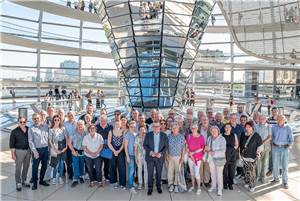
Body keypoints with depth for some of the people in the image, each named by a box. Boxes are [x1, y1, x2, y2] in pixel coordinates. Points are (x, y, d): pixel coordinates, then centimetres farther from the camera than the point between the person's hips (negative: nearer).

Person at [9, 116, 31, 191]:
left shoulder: (29, 130, 1)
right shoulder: (14, 132, -9)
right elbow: (11, 144, -7)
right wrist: (13, 154, -11)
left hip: (28, 150, 4)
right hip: (19, 151, -4)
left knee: (26, 167, 13)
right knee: (18, 168, 3)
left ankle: (24, 181, 28)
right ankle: (18, 183, 14)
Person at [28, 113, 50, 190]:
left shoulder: (46, 126, 7)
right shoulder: (31, 129, -1)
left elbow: (49, 137, 12)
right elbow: (30, 141, -5)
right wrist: (34, 151, -14)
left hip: (45, 149, 3)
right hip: (37, 150, -3)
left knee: (44, 166, 12)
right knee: (35, 167, 1)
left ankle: (41, 180, 28)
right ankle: (35, 183, 13)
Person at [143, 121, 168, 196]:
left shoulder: (164, 135, 2)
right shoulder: (148, 135, 1)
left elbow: (166, 146, 1)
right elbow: (145, 145, 0)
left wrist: (161, 153, -13)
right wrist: (151, 152, -14)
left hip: (160, 157, 0)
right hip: (150, 157, 0)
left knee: (159, 173, 9)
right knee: (150, 173, 2)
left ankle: (159, 187, 26)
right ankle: (150, 188, 14)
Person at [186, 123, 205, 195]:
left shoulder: (201, 137, -6)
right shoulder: (188, 136, 1)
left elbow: (202, 148, -6)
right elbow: (187, 147, 4)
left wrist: (193, 152, -11)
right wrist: (190, 154, -7)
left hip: (198, 157, -3)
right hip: (190, 157, 3)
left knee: (196, 173, -6)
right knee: (192, 172, 12)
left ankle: (199, 188, 10)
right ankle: (193, 186, 28)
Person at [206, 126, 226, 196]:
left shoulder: (222, 139, -12)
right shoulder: (209, 138, 6)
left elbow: (223, 150, -17)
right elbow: (207, 147, 14)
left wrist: (214, 152, -23)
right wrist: (207, 148, -9)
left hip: (219, 159, -5)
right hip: (211, 158, 5)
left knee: (219, 174, 1)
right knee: (212, 173, 15)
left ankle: (220, 189, 14)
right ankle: (213, 186, 32)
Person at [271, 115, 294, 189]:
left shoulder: (288, 128, -4)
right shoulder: (274, 127, 0)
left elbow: (291, 139, 1)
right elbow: (271, 136, 10)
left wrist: (289, 146, -7)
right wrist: (272, 144, 1)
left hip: (284, 148, -1)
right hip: (275, 148, 2)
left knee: (284, 165, 1)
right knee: (275, 164, 9)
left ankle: (285, 182, 12)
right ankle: (276, 179, 25)